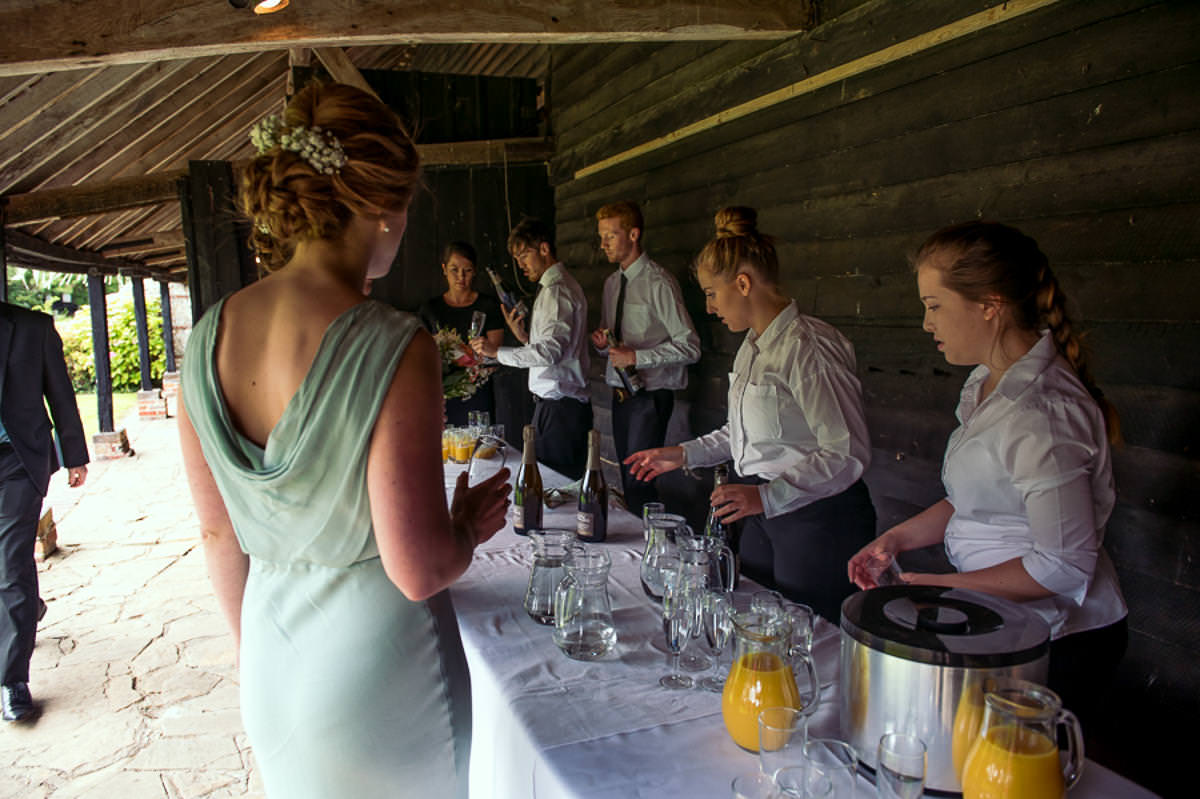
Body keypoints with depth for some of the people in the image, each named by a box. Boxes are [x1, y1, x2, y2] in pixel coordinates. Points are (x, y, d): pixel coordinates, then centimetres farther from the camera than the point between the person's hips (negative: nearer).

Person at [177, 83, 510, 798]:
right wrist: (472, 524, -2)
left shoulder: (208, 338, -6)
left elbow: (219, 535, 4)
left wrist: (256, 651, 17)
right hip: (378, 668, -5)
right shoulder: (394, 348, -25)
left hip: (274, 662, 6)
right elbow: (418, 569, -24)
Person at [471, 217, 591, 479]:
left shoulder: (556, 291, -13)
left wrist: (497, 352, -22)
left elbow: (552, 350, -25)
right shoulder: (558, 286, 19)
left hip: (560, 406, -10)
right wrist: (523, 335, 9)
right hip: (556, 402, 10)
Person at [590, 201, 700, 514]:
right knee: (627, 478, 13)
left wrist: (636, 356, -20)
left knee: (640, 481, -10)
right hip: (620, 394, 8)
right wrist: (600, 341, -2)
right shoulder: (612, 283, 12)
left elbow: (690, 347, -16)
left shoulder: (658, 283, -13)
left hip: (650, 395, -8)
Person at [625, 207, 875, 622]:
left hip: (819, 520, -9)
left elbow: (847, 453, -23)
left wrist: (767, 496, -31)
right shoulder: (752, 347, 10)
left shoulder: (807, 346, -20)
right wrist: (683, 454, 15)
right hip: (766, 512, 9)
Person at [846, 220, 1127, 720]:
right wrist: (899, 538, 2)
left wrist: (942, 586, -17)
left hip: (1056, 645, -8)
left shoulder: (1041, 415, -26)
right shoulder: (989, 382, 4)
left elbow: (1065, 566, -23)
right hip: (1006, 627, 8)